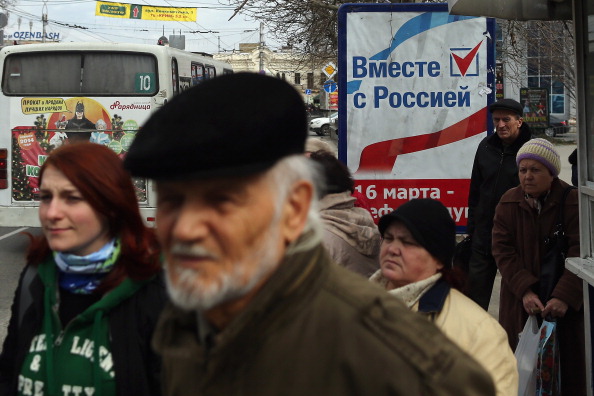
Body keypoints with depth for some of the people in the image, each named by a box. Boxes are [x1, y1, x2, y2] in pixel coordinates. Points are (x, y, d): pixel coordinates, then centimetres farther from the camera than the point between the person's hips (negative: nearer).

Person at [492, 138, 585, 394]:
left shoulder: (573, 202, -9)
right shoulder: (508, 203, 1)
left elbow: (580, 253, -15)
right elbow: (502, 250, -5)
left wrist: (564, 296, -27)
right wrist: (525, 291, -18)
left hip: (564, 305, -2)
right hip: (520, 301, 2)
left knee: (566, 363, 1)